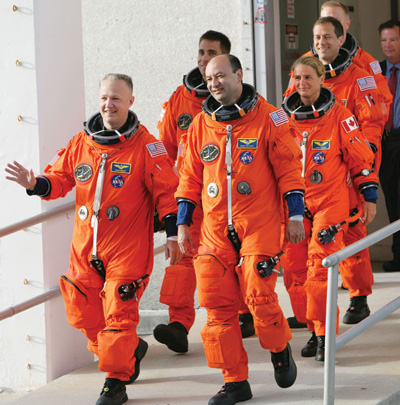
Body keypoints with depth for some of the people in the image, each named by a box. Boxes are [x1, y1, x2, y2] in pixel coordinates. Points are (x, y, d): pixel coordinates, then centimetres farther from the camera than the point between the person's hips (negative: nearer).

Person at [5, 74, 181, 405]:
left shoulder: (145, 145, -5)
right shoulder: (81, 143, 7)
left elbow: (166, 191, -3)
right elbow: (60, 177, 13)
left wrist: (173, 234, -5)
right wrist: (36, 184, -8)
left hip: (128, 249, -5)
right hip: (85, 249, 5)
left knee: (118, 314, -7)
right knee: (85, 313, 9)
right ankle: (131, 351, 33)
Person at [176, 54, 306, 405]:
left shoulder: (268, 118, -2)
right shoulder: (200, 124, 9)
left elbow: (288, 167, -1)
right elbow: (190, 177, 16)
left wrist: (296, 216, -4)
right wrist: (183, 223, 12)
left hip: (259, 224, -4)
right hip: (215, 228, 4)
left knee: (259, 295, -11)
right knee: (218, 303, -2)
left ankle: (280, 350, 20)